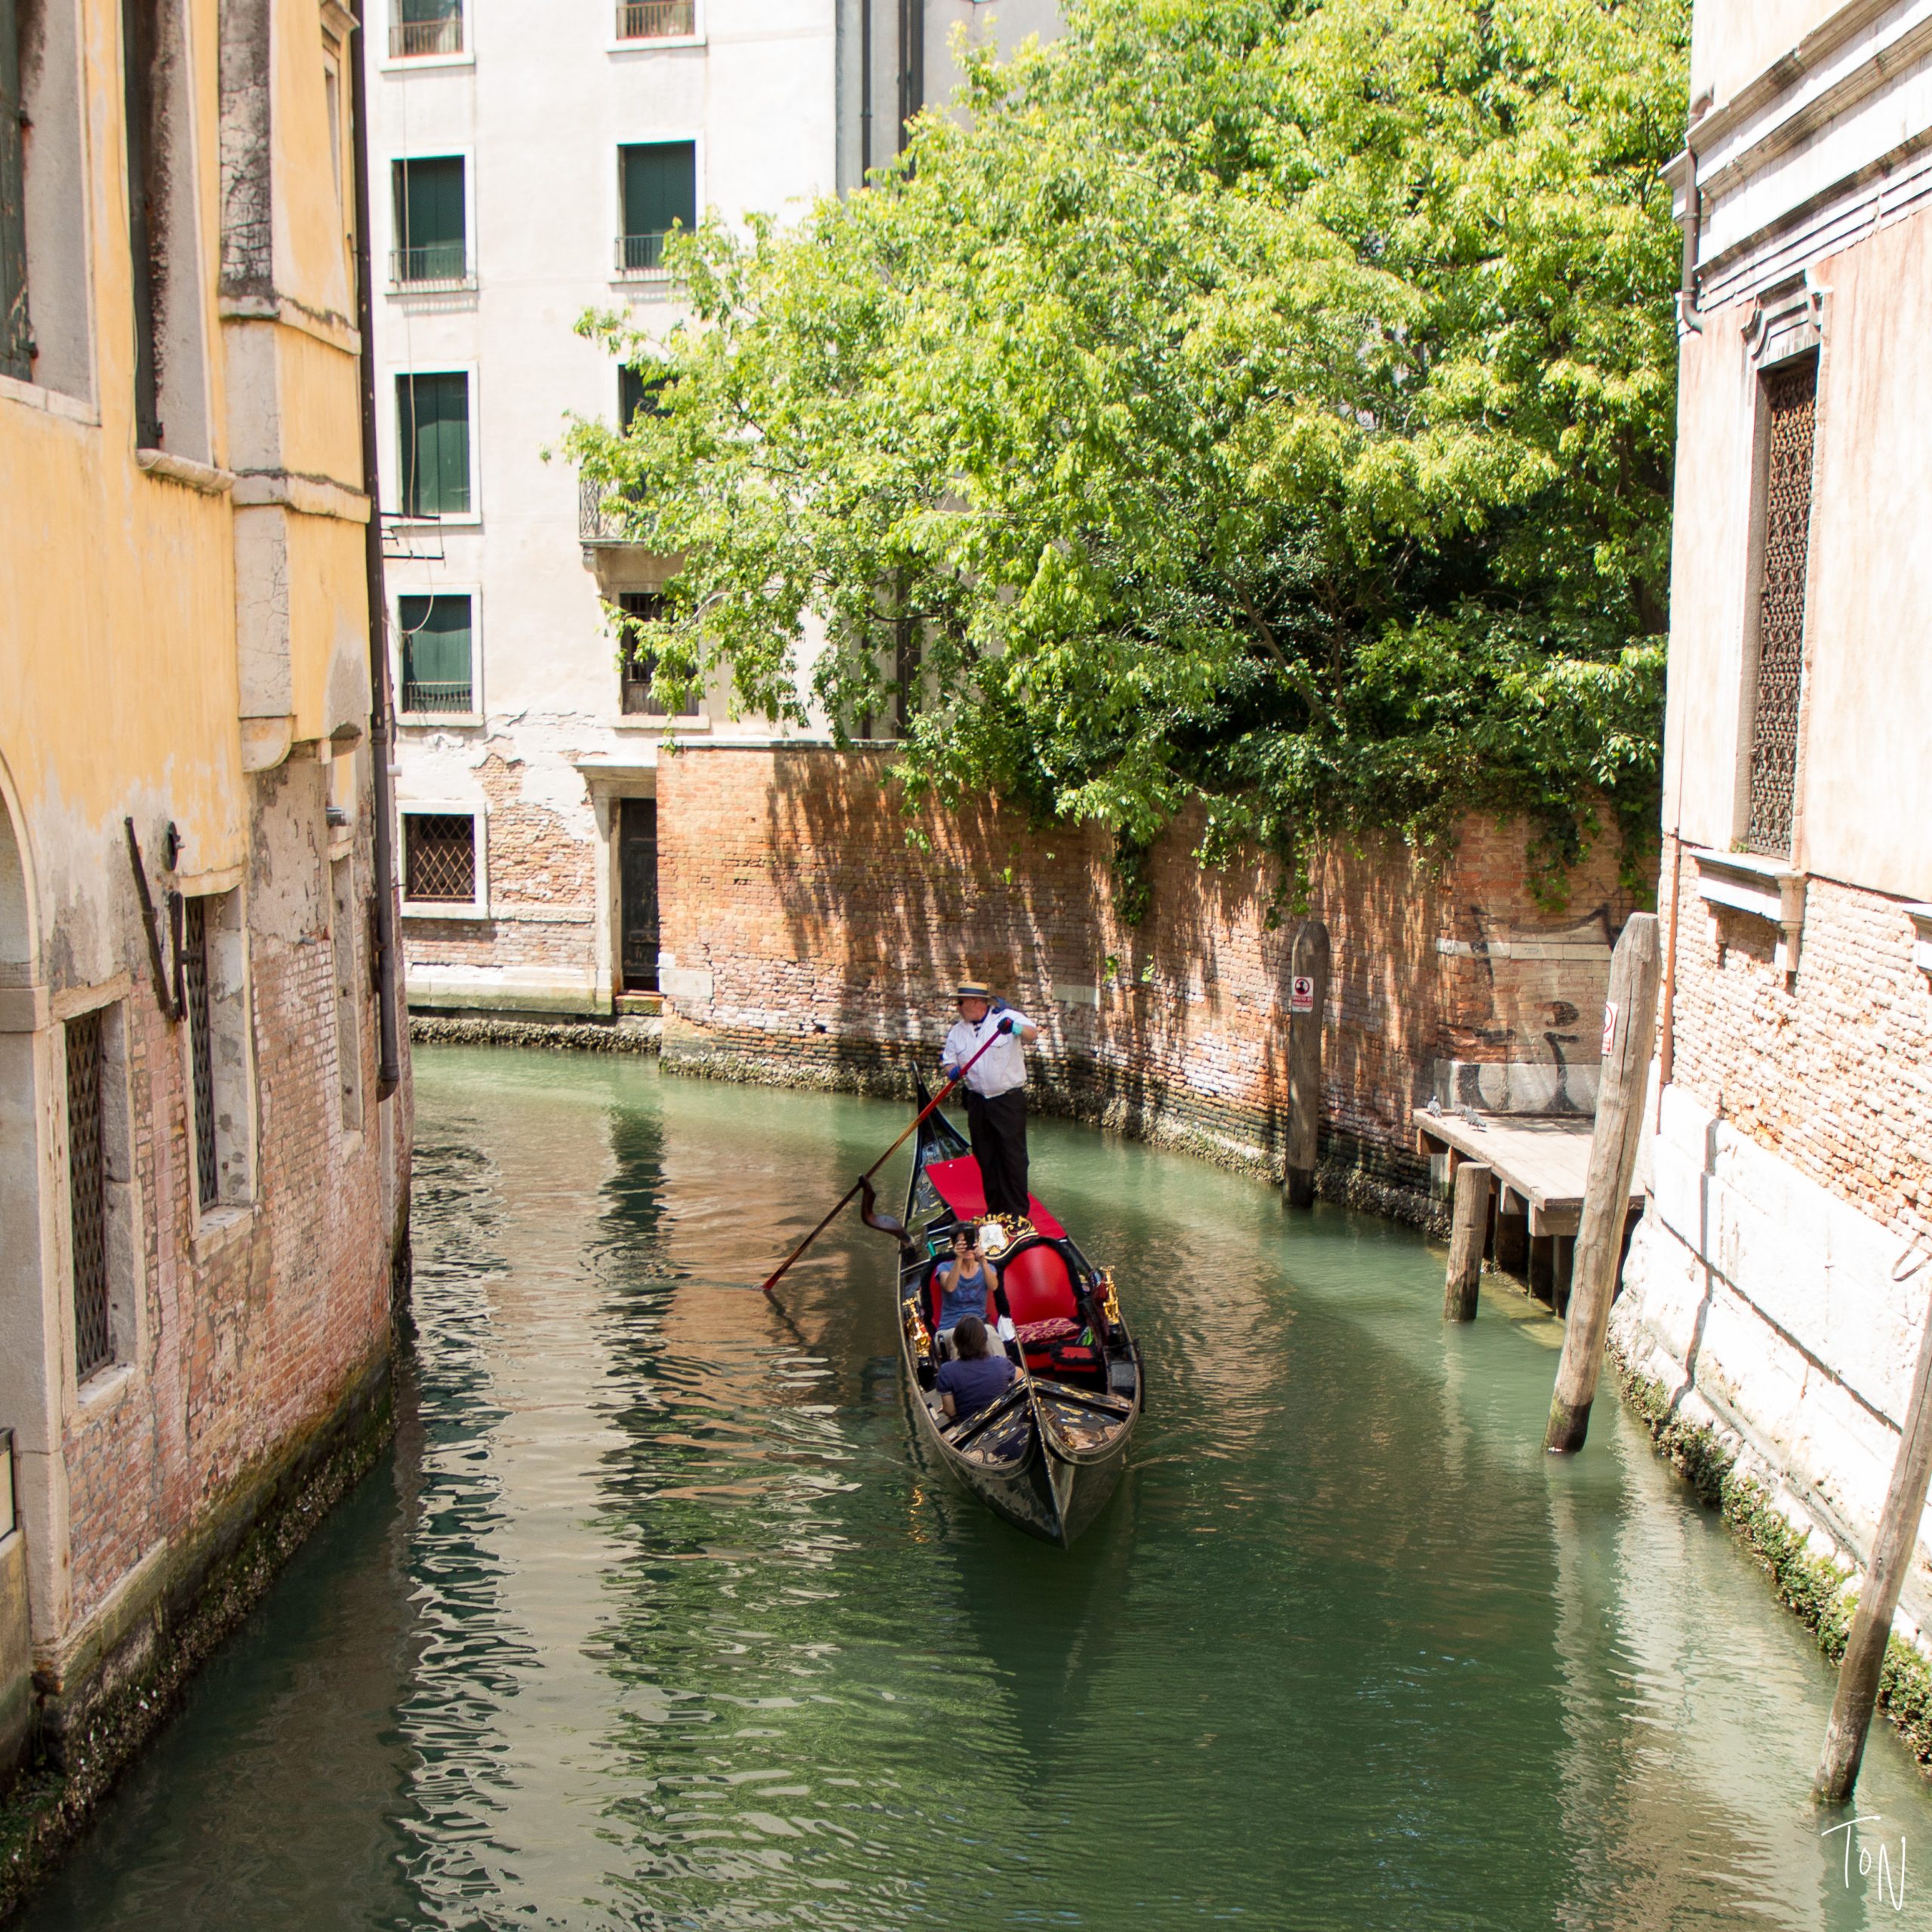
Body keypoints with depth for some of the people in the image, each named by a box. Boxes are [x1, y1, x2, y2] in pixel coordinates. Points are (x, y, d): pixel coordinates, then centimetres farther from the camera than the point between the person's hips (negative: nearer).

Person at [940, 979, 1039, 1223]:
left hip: (1009, 1100, -5)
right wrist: (951, 1070, -14)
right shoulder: (957, 1032, 9)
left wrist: (1015, 1029, -44)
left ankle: (1018, 1210, 1)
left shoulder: (1006, 1017, -6)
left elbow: (1033, 1033, -21)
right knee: (986, 1158, 10)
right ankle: (996, 1209, 20)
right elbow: (948, 1062, 10)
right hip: (978, 1101, 5)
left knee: (1013, 1155, -5)